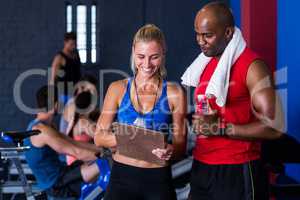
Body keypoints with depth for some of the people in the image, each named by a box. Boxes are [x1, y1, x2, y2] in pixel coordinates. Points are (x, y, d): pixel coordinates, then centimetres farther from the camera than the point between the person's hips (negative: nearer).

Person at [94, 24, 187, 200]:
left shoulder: (174, 93, -1)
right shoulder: (118, 89, 1)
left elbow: (181, 146, 1)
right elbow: (99, 137, 1)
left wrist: (170, 151, -22)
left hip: (159, 179, 0)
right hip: (122, 177, 1)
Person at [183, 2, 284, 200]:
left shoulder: (252, 66, -13)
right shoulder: (206, 64, 12)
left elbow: (273, 127, -18)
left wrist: (220, 127, -19)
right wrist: (197, 124, 2)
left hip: (236, 172, -7)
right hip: (201, 168, 7)